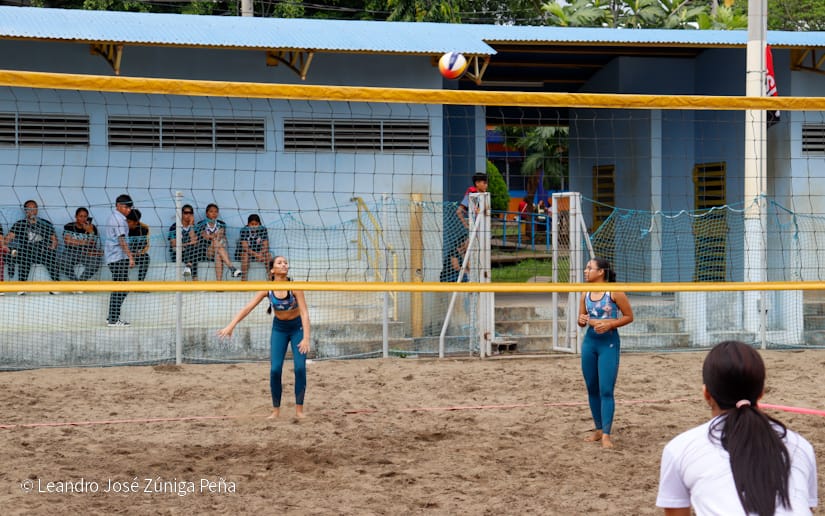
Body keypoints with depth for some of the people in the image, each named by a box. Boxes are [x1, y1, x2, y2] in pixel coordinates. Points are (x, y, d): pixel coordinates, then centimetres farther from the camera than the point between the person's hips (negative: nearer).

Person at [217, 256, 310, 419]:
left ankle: (299, 409, -1)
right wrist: (231, 326, -24)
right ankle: (276, 410, 5)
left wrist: (306, 338, -33)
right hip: (279, 328, 2)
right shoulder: (267, 289, -16)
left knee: (300, 367, -11)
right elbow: (248, 308, -15)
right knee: (275, 369, -7)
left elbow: (304, 313, -24)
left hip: (297, 327, -2)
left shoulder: (294, 287, -22)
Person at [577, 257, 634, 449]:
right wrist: (582, 320, -8)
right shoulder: (586, 294, 8)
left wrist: (609, 324, -18)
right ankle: (598, 429, 20)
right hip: (589, 341, 6)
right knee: (592, 389, 9)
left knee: (606, 390, -10)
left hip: (609, 343, -6)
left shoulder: (614, 292, -8)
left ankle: (606, 434, -10)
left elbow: (629, 316, -5)